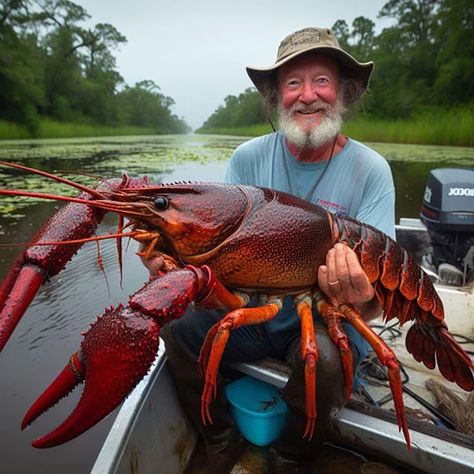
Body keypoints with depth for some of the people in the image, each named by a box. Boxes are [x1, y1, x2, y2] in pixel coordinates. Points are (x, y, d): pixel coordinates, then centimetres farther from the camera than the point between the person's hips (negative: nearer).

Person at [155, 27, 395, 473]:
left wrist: (362, 300, -40)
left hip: (327, 321, -1)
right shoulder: (249, 158, -4)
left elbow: (373, 298, -16)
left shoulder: (369, 170, -11)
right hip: (256, 314, 3)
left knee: (321, 356, -31)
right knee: (177, 326, -17)